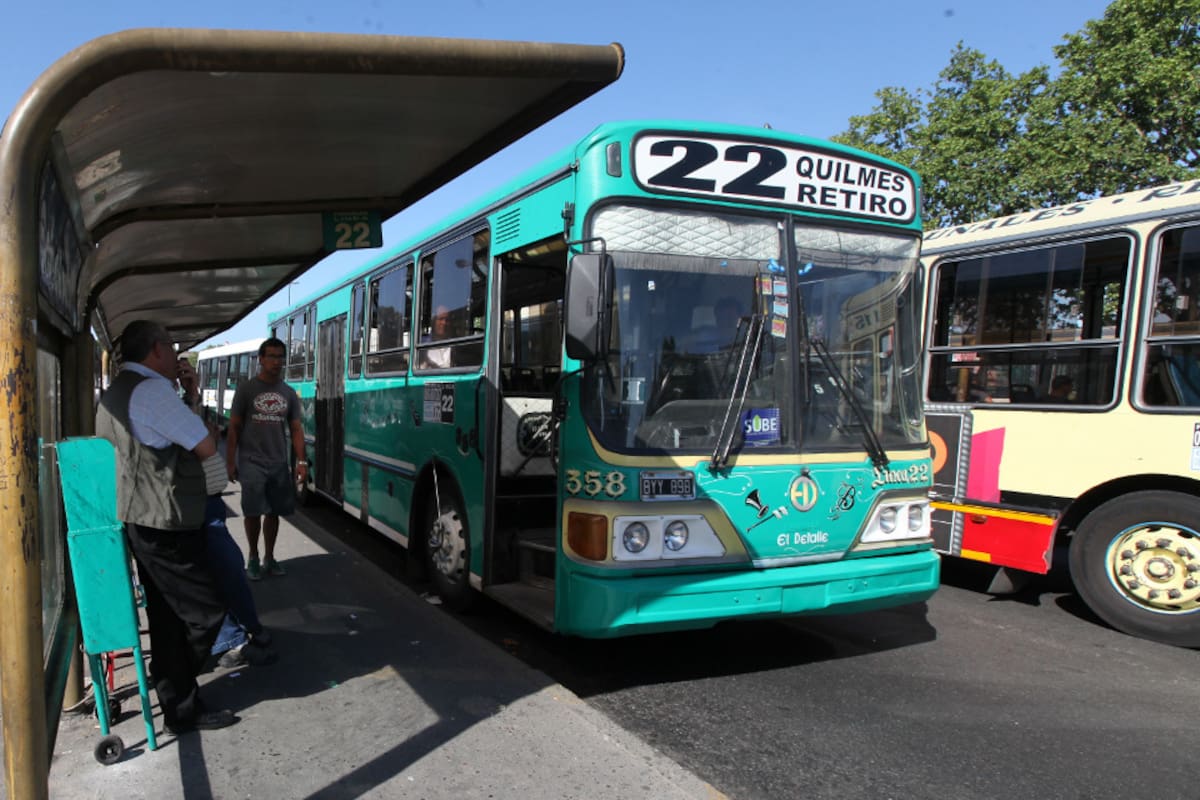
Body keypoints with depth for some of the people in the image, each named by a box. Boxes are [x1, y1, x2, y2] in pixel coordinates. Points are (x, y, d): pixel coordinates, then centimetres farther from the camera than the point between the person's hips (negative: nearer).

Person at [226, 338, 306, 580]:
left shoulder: (289, 393, 8)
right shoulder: (246, 389, -1)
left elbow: (296, 429, 9)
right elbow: (234, 428, 0)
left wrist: (301, 462, 2)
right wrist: (230, 462, -4)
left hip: (279, 463, 3)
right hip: (252, 462, -3)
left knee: (274, 512, 10)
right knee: (253, 512, -3)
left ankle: (269, 558, 25)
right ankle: (253, 558, 18)